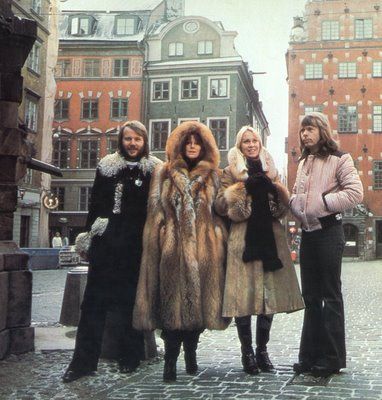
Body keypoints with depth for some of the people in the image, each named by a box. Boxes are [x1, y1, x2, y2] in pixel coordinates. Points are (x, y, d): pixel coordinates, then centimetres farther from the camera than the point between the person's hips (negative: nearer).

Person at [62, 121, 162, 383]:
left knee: (131, 300, 7)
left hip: (136, 244, -2)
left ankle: (130, 357, 19)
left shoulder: (154, 169, 3)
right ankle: (84, 360, 4)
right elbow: (96, 203, 12)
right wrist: (90, 234, 8)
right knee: (95, 298, -1)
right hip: (106, 242, 2)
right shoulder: (107, 166, 10)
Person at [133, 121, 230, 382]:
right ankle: (170, 359, 1)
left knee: (199, 298, 5)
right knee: (173, 299, -5)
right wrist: (158, 240, -1)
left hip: (204, 246, 1)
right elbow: (156, 210, 8)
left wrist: (217, 240, 1)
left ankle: (190, 353, 23)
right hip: (173, 246, -1)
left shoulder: (213, 175, 14)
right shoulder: (164, 174, 12)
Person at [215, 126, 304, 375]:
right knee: (244, 295, -6)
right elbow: (221, 206, -2)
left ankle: (262, 350, 17)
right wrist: (244, 187, -12)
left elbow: (285, 206, 17)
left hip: (270, 237, 4)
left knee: (270, 294, 4)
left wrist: (275, 189, -3)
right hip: (243, 240, -4)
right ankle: (247, 351, 7)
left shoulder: (270, 171, 19)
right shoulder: (230, 172, 8)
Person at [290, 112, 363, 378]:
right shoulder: (304, 162, 16)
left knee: (331, 295, -1)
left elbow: (355, 193, -15)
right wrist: (295, 204, 1)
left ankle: (332, 358, 7)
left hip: (328, 231, -7)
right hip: (308, 233, 7)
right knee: (311, 296, 10)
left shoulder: (339, 159, -5)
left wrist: (323, 202, -17)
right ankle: (311, 355, 18)